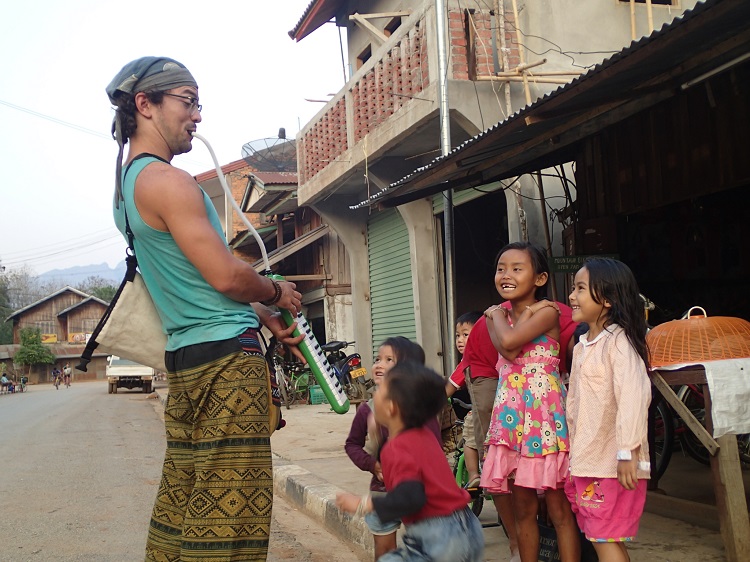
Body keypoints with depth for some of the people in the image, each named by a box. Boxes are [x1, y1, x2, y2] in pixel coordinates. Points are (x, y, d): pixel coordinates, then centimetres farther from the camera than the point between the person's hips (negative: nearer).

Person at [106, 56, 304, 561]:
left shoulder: (130, 183, 18)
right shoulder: (167, 180, -14)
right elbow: (227, 277, -17)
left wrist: (264, 317, 16)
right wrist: (277, 293, 3)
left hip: (185, 356, 10)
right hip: (226, 355, -10)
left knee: (181, 498, 15)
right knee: (230, 512, -7)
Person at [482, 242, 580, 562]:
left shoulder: (547, 312, -5)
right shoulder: (496, 317, 11)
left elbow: (510, 340, -23)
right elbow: (508, 351, -10)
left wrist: (498, 314, -6)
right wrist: (527, 313, -9)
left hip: (544, 413, -5)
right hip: (511, 416, 5)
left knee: (558, 509, -1)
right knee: (522, 509, 11)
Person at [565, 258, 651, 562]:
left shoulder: (618, 341, -12)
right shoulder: (582, 346, 15)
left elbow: (633, 396, -22)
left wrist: (628, 452, -25)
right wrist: (573, 450, 19)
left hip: (613, 463, -9)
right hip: (586, 460, 9)